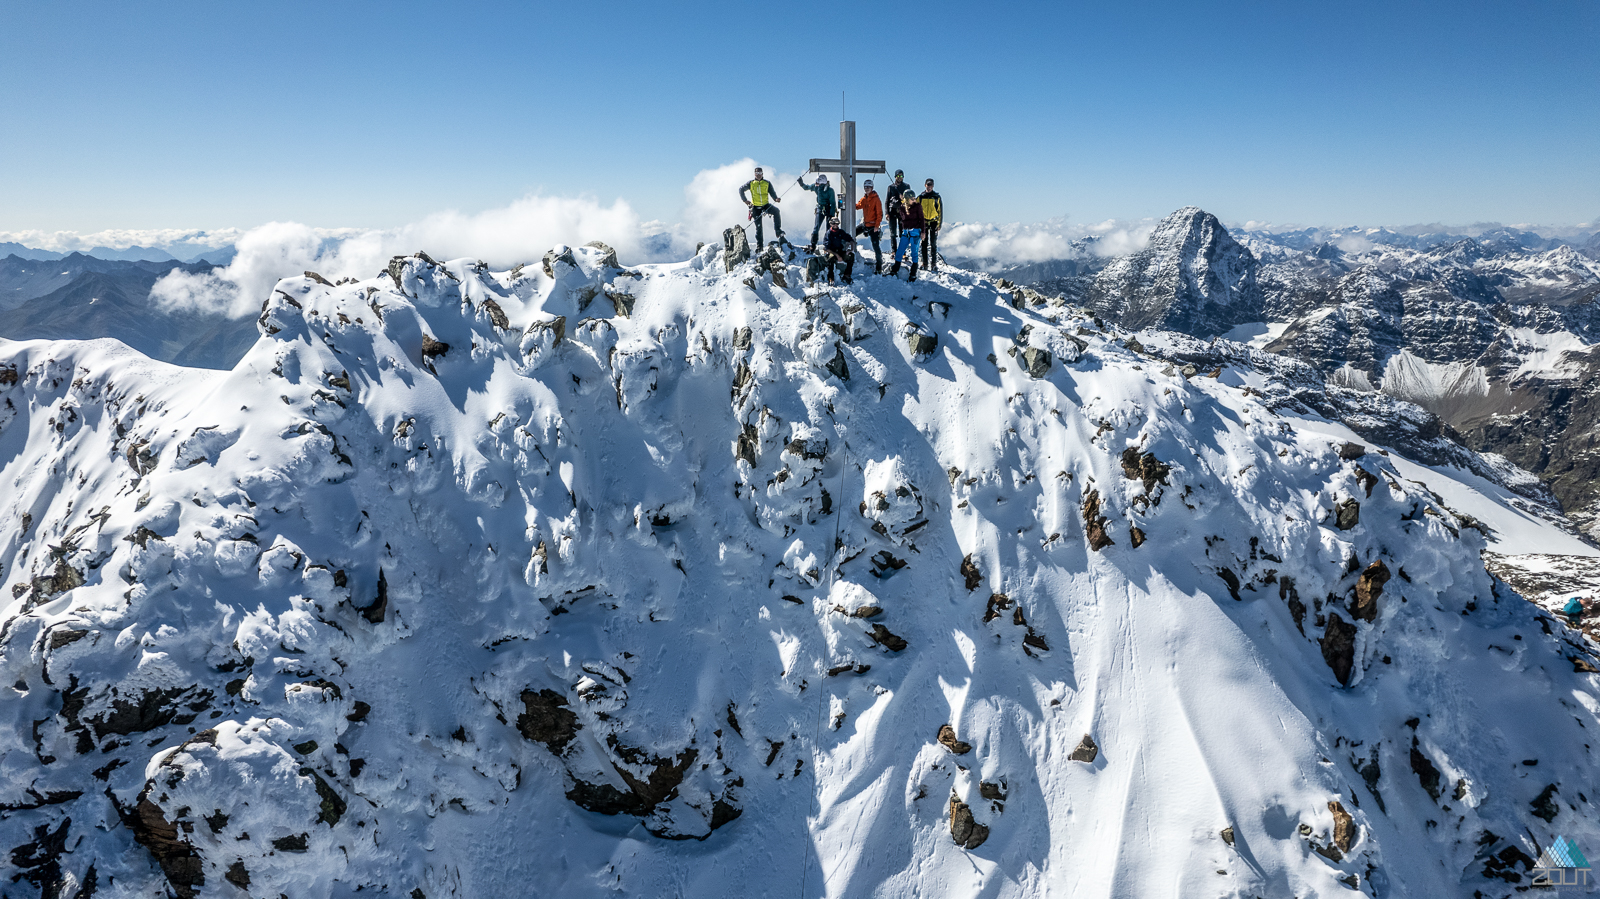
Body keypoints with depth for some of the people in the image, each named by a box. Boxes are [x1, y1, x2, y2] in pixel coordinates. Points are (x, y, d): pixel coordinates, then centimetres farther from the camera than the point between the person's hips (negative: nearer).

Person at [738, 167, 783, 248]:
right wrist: (745, 200, 1)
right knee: (758, 226, 0)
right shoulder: (751, 183, 2)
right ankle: (759, 245, 10)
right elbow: (741, 190, 11)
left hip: (766, 205, 0)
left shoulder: (767, 183, 2)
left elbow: (772, 192, -3)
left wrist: (776, 198, -25)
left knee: (776, 211, -30)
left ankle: (778, 231, -25)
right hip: (756, 207, 0)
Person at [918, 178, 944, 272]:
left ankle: (934, 263, 0)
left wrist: (939, 224, -3)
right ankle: (925, 263, 10)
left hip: (933, 223, -1)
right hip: (923, 223, 1)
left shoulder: (937, 197, 3)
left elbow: (940, 211, 5)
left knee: (933, 244, -3)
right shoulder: (920, 197, 6)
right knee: (924, 244, 4)